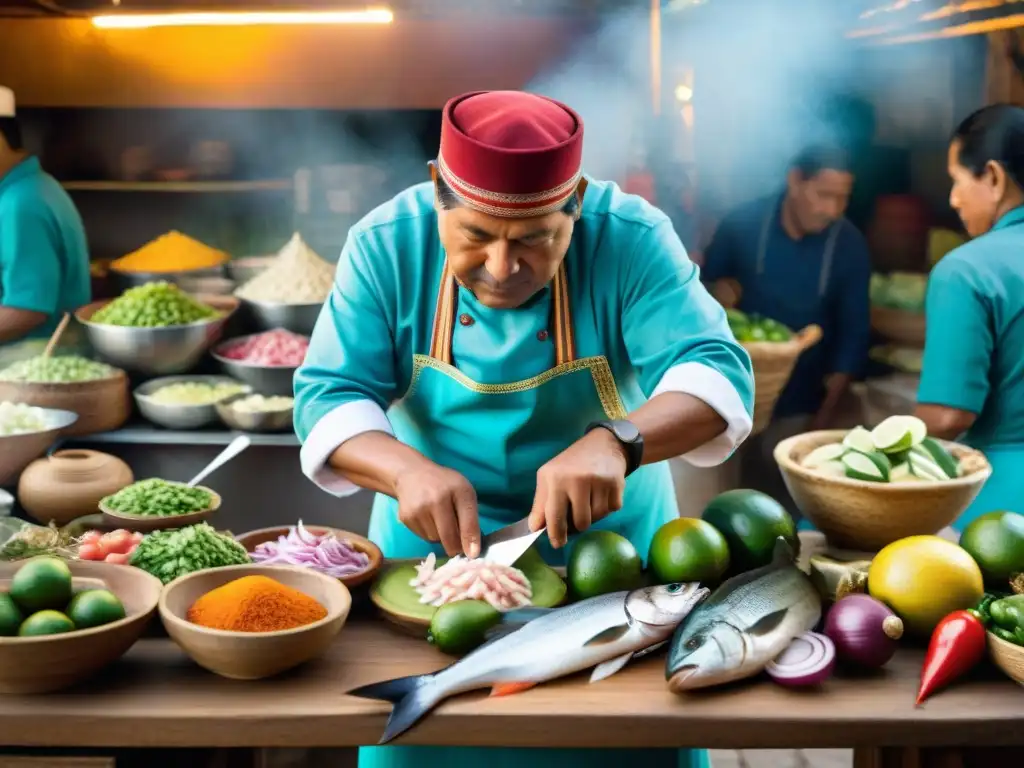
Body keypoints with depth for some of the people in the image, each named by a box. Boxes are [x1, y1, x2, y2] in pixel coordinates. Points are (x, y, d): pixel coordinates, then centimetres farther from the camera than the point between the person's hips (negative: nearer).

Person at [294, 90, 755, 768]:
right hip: (432, 550, 1)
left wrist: (616, 442, -43)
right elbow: (328, 397, -15)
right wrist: (407, 471, -35)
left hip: (613, 549, 0)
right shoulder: (385, 245, -14)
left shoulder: (632, 240, -18)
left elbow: (719, 374, -24)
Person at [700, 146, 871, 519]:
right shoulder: (742, 224, -9)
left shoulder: (849, 246, -9)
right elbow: (704, 284, 6)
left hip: (800, 401, 0)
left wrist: (826, 415, -9)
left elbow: (853, 334, -5)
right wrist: (716, 290, -19)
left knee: (787, 502, 4)